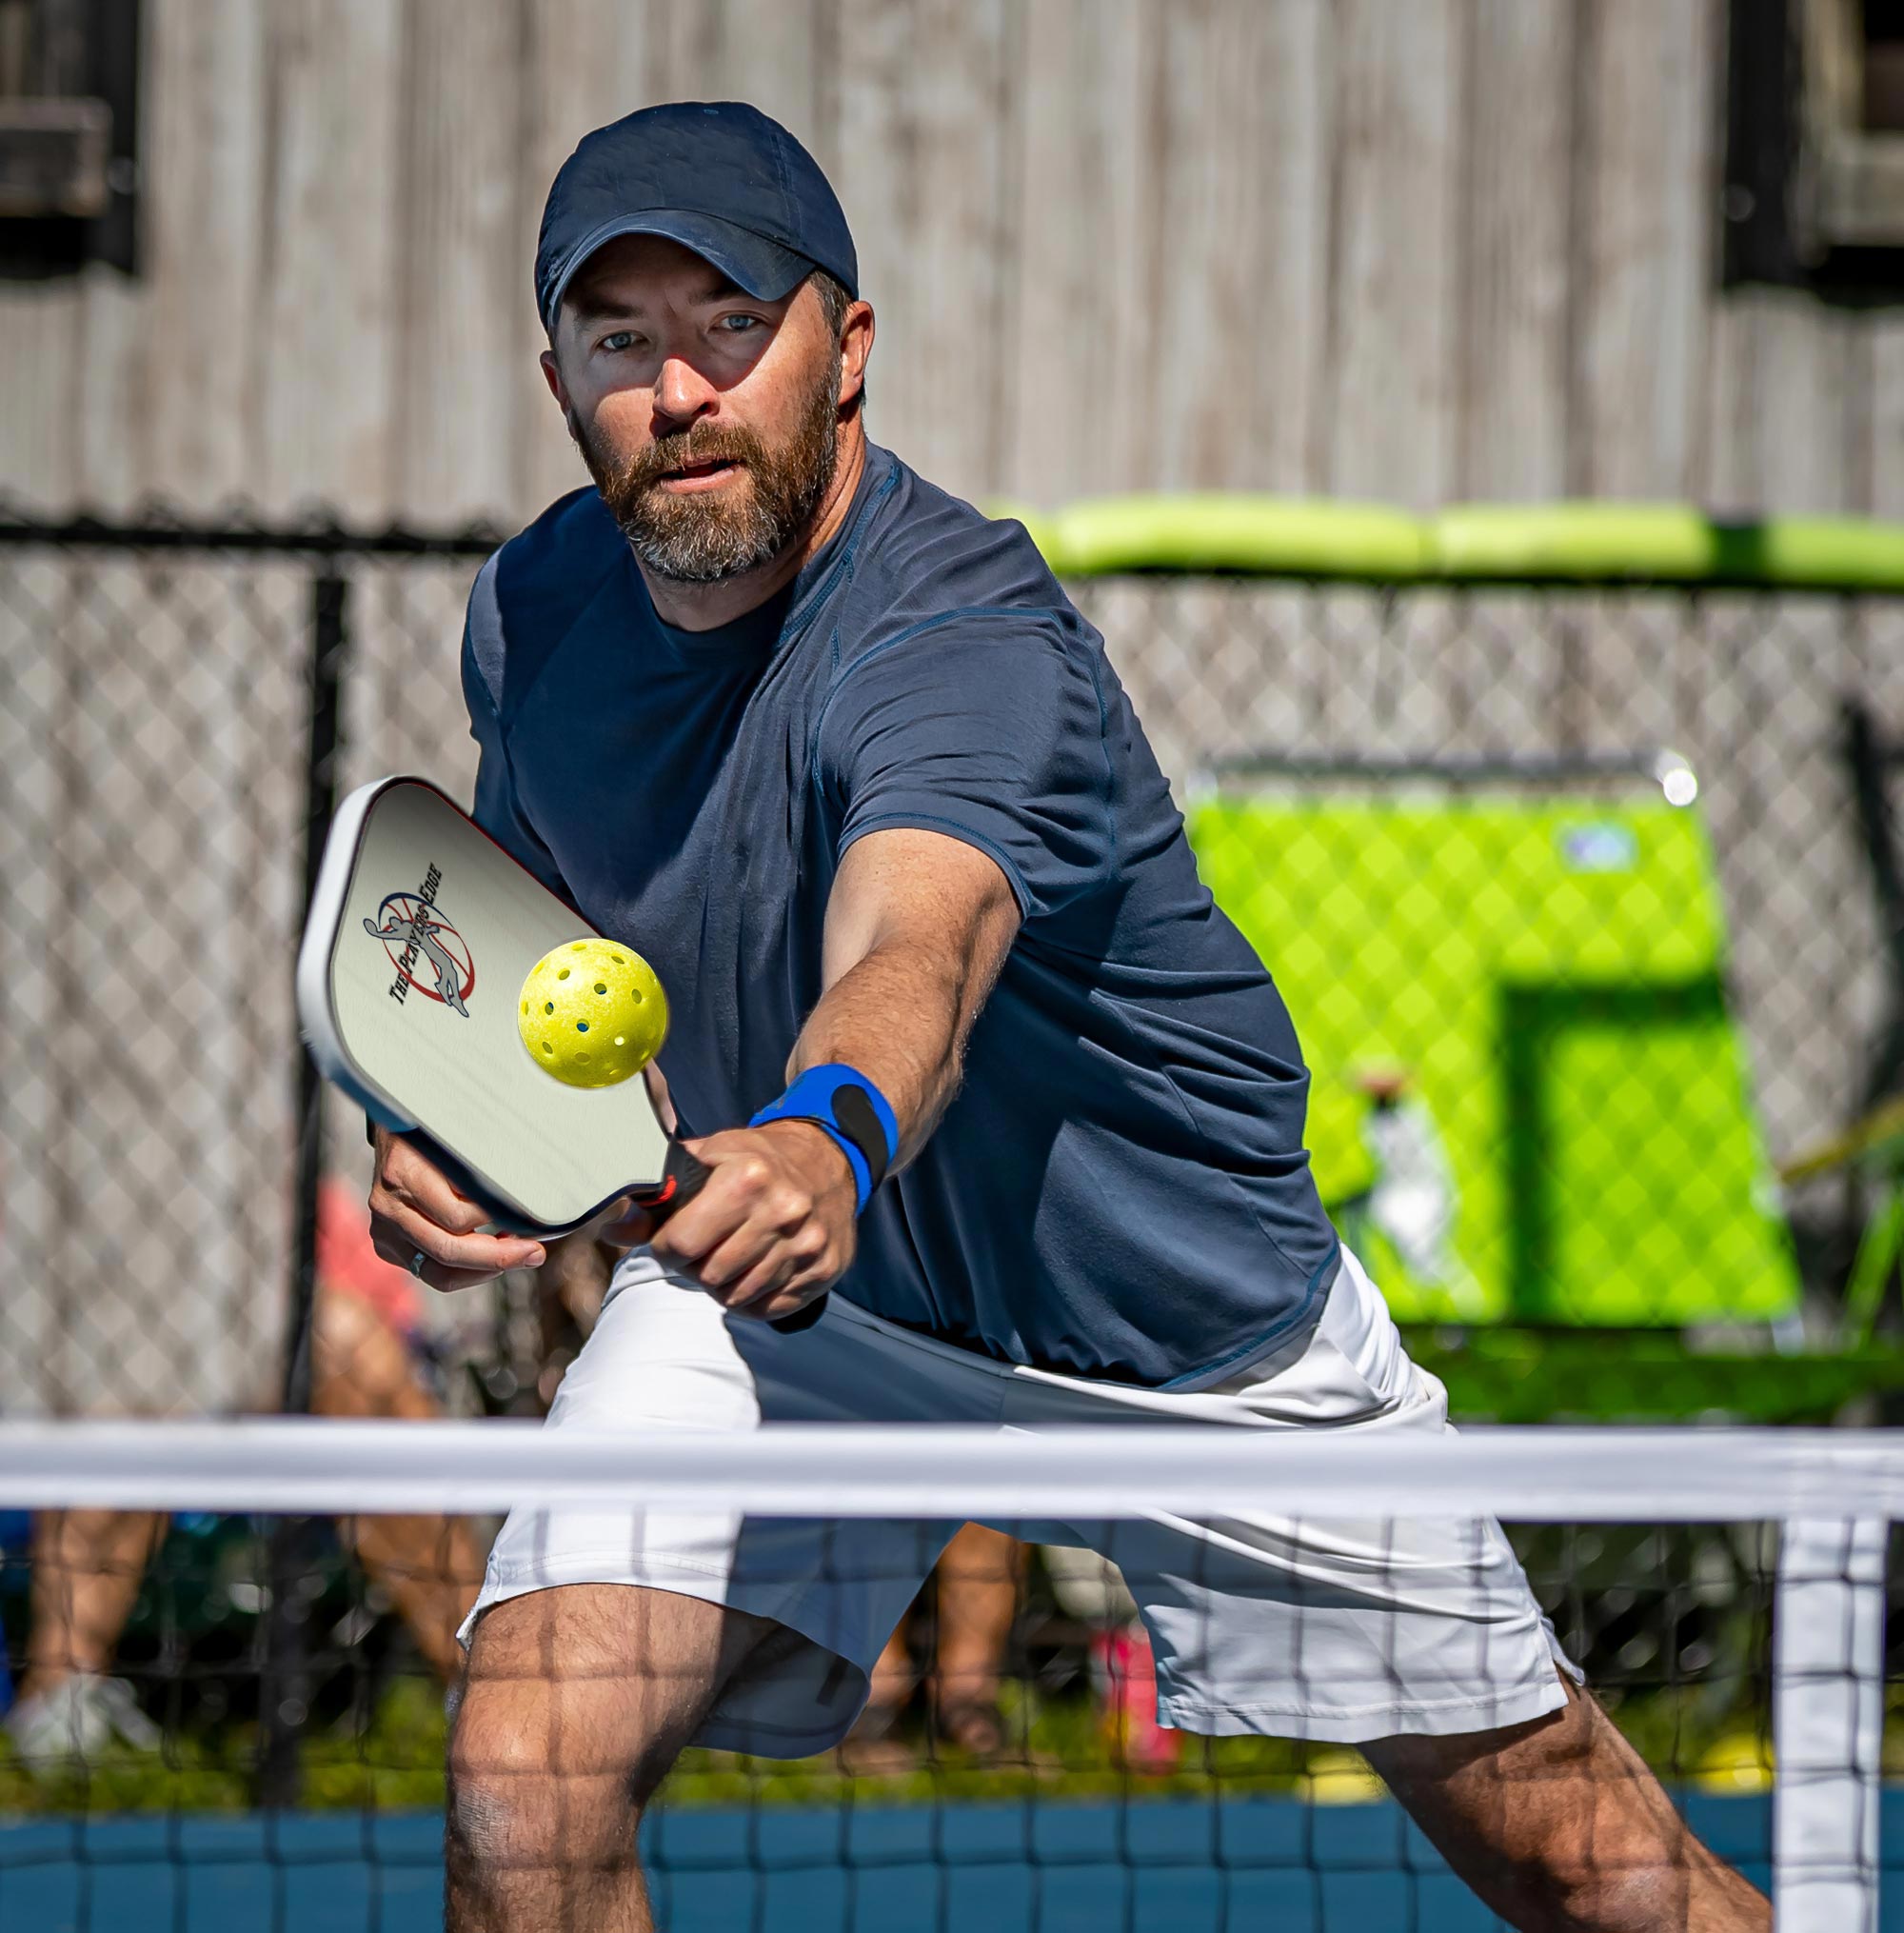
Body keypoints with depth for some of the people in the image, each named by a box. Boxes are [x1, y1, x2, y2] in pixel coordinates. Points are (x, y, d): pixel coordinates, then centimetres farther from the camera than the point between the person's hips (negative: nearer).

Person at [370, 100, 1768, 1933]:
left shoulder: (972, 640, -31)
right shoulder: (532, 613, -10)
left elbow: (912, 956, -53)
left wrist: (831, 1139, -75)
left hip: (1190, 1323, -4)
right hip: (764, 1286, 4)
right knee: (525, 1782, -20)